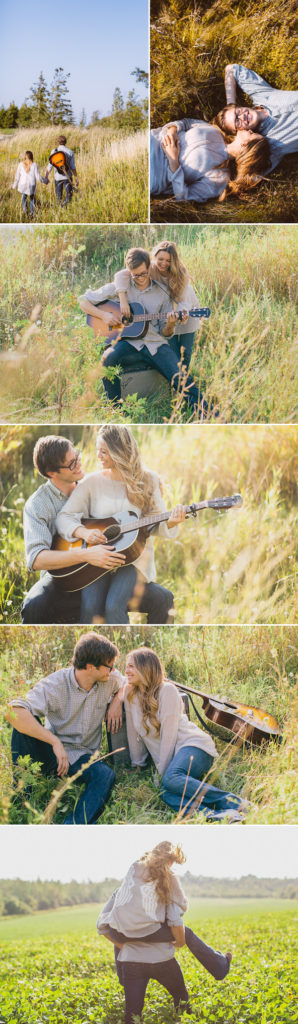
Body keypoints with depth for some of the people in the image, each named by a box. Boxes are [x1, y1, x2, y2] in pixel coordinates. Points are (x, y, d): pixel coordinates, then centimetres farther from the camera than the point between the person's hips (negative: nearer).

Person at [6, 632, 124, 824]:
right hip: (50, 753, -2)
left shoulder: (110, 679, -3)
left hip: (83, 757, 2)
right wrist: (55, 742, -36)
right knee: (25, 720, -31)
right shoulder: (55, 684, -18)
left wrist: (118, 700, -3)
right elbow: (14, 711, -32)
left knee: (106, 775, -33)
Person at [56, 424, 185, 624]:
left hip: (133, 557, -2)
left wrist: (171, 523, -18)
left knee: (114, 606, -28)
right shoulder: (92, 482, 6)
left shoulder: (148, 481, 6)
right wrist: (83, 532, -16)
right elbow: (64, 517, 4)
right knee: (90, 608, -25)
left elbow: (159, 526, 5)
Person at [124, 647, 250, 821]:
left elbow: (169, 734, -10)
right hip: (168, 759, 5)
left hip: (193, 745, -5)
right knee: (166, 794, -32)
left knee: (171, 779, -39)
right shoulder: (130, 694, 13)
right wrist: (137, 764, 17)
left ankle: (232, 802, -35)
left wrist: (162, 773, -12)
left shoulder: (167, 690, -5)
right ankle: (217, 815, -48)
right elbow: (133, 731, 18)